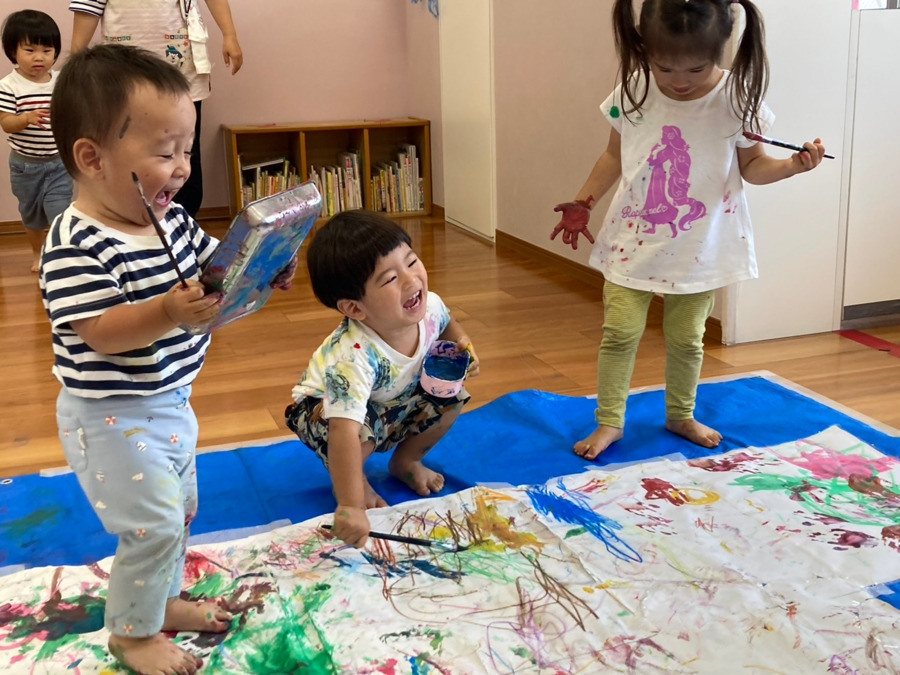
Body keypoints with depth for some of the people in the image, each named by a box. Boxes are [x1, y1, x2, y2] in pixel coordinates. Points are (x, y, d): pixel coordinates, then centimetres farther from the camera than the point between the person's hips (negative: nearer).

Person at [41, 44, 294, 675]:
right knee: (153, 524, -2)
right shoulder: (75, 244, -25)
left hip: (169, 402, 9)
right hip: (112, 417, -9)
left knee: (180, 510, 22)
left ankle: (164, 599, 45)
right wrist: (169, 312, -43)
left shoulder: (173, 220, -1)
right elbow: (99, 333, -29)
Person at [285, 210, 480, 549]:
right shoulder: (353, 357, -46)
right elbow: (345, 432, -52)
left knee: (451, 395, -11)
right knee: (364, 428, -37)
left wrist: (461, 344, -17)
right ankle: (356, 482, -2)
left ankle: (406, 460, 14)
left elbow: (447, 325, 4)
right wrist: (351, 507, -57)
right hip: (326, 407, -6)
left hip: (394, 401, 6)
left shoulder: (430, 307, -25)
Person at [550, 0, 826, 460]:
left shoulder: (738, 97, -12)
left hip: (700, 245, 0)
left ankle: (681, 415, 34)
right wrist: (583, 203, 6)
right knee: (620, 332, 0)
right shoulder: (633, 91, -8)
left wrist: (790, 166, -21)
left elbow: (751, 165, -2)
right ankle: (609, 421, 16)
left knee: (686, 337, 12)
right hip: (633, 239, 0)